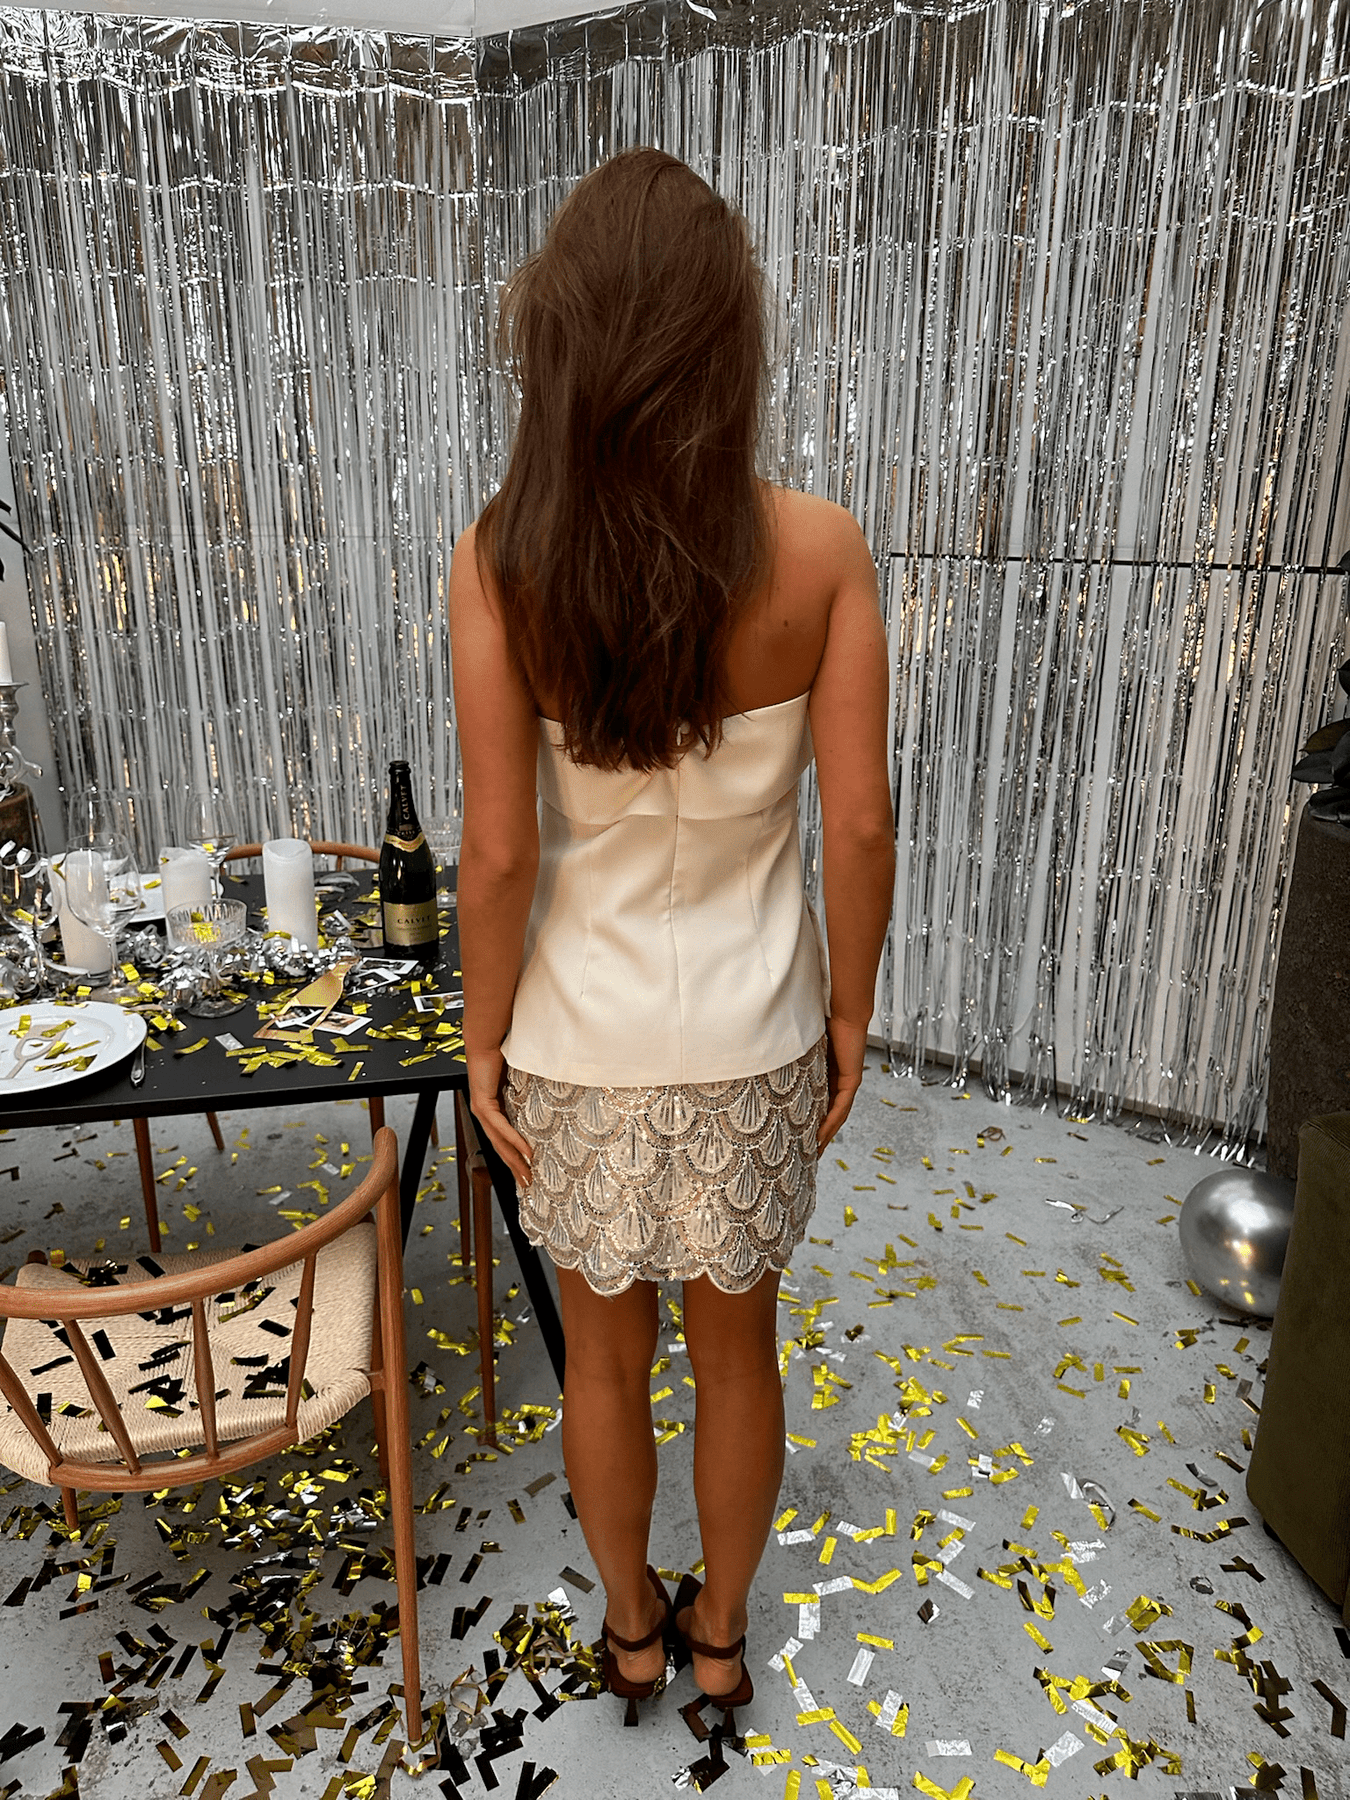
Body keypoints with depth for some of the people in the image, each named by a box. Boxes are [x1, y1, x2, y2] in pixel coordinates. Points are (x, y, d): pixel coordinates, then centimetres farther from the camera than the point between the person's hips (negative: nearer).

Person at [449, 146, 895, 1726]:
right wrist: (849, 1013, 3)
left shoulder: (499, 560, -16)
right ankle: (718, 1635, 48)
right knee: (738, 1352, 24)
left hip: (581, 1047, 0)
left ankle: (632, 1629, 49)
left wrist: (485, 1042, -1)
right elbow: (860, 827, -12)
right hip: (749, 1045, 1)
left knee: (604, 1360, 23)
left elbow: (499, 852, -15)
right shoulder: (818, 552, -15)